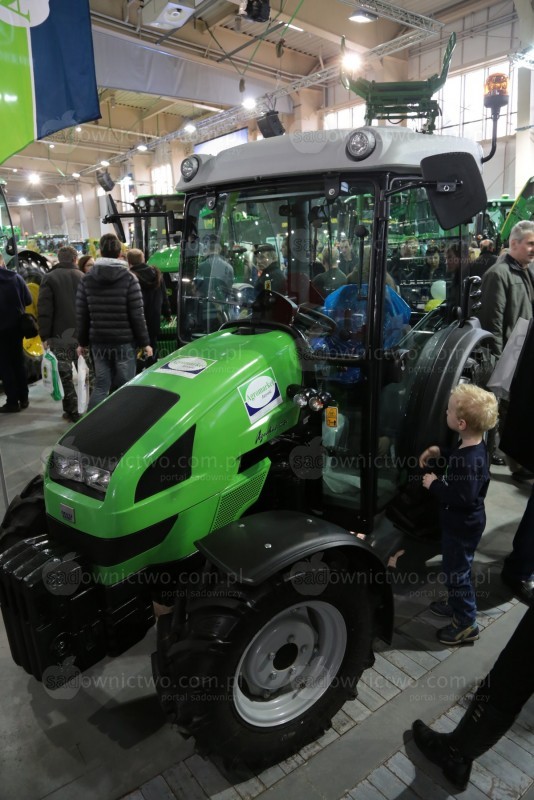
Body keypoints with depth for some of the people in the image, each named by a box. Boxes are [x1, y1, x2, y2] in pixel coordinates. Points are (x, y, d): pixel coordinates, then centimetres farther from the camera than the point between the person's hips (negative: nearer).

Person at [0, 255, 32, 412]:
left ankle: (13, 401, 4)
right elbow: (28, 300, 1)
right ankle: (23, 398, 18)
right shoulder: (16, 277, -3)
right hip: (17, 326, 4)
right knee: (18, 362, 14)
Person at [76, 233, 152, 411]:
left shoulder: (87, 279, 3)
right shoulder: (129, 278, -7)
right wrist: (144, 342, -1)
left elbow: (82, 315, 5)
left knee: (100, 386, 11)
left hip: (98, 342, 3)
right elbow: (137, 315, -9)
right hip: (124, 342, -3)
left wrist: (82, 342, 14)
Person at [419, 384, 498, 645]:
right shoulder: (470, 445, -3)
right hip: (460, 522, 10)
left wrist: (434, 485, -24)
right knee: (455, 567, 26)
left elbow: (464, 497, -35)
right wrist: (439, 452, 4)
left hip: (463, 526, -10)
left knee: (457, 571, 7)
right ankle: (457, 605, 46)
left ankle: (467, 624, 24)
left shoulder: (470, 460, -33)